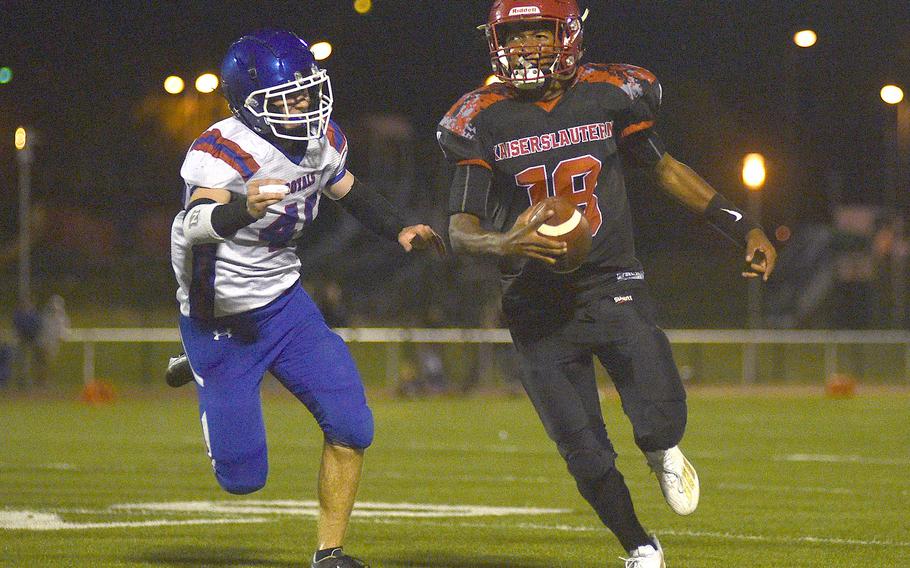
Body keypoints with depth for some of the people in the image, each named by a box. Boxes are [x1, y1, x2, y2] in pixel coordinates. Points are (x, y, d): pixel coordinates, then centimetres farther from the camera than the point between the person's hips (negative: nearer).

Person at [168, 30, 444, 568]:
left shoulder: (323, 141, -3)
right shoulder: (223, 151, -25)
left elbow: (348, 188, 20)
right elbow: (194, 226, -42)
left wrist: (399, 230, 7)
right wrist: (242, 210, -62)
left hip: (284, 302, 6)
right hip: (220, 319, -6)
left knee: (350, 427, -12)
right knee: (243, 476, -1)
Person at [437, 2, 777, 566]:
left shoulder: (608, 95, -2)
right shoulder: (485, 121, -4)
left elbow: (664, 167, 13)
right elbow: (461, 228, -8)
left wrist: (744, 227, 10)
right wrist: (504, 244, -31)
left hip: (612, 287, 0)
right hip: (538, 305, 0)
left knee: (661, 419, -16)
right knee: (587, 458, -1)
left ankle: (663, 453, 22)